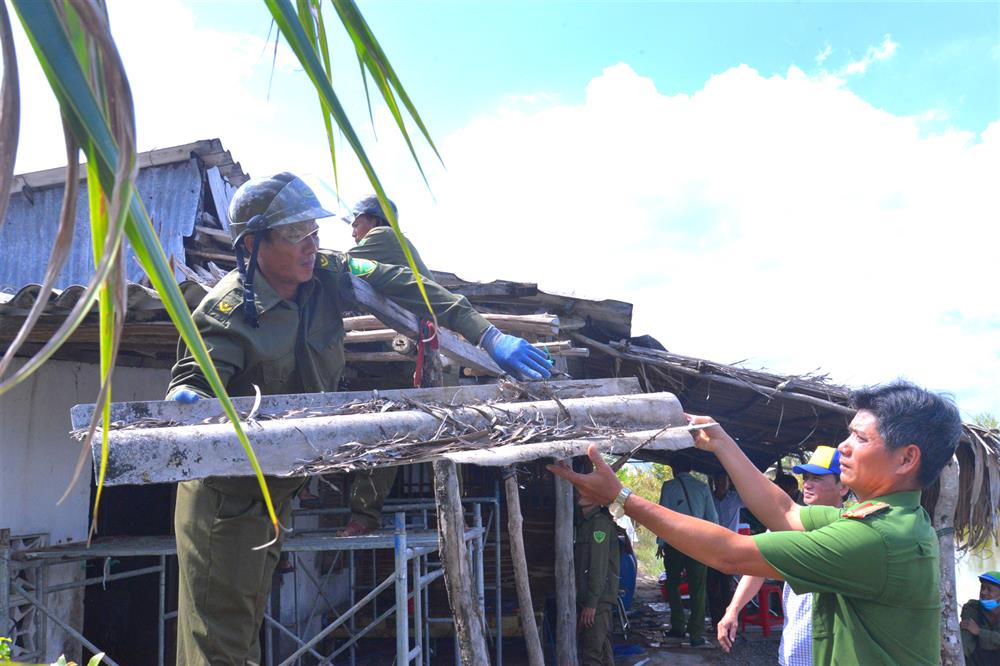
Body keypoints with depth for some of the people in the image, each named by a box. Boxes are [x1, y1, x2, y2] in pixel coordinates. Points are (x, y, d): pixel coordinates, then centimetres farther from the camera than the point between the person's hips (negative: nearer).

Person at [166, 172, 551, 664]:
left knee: (247, 613, 19)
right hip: (225, 490, -6)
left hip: (277, 487, 6)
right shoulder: (226, 313, -21)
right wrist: (185, 400, -55)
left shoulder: (325, 273, -7)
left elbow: (402, 287, -5)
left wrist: (487, 336, -12)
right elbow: (192, 379, -28)